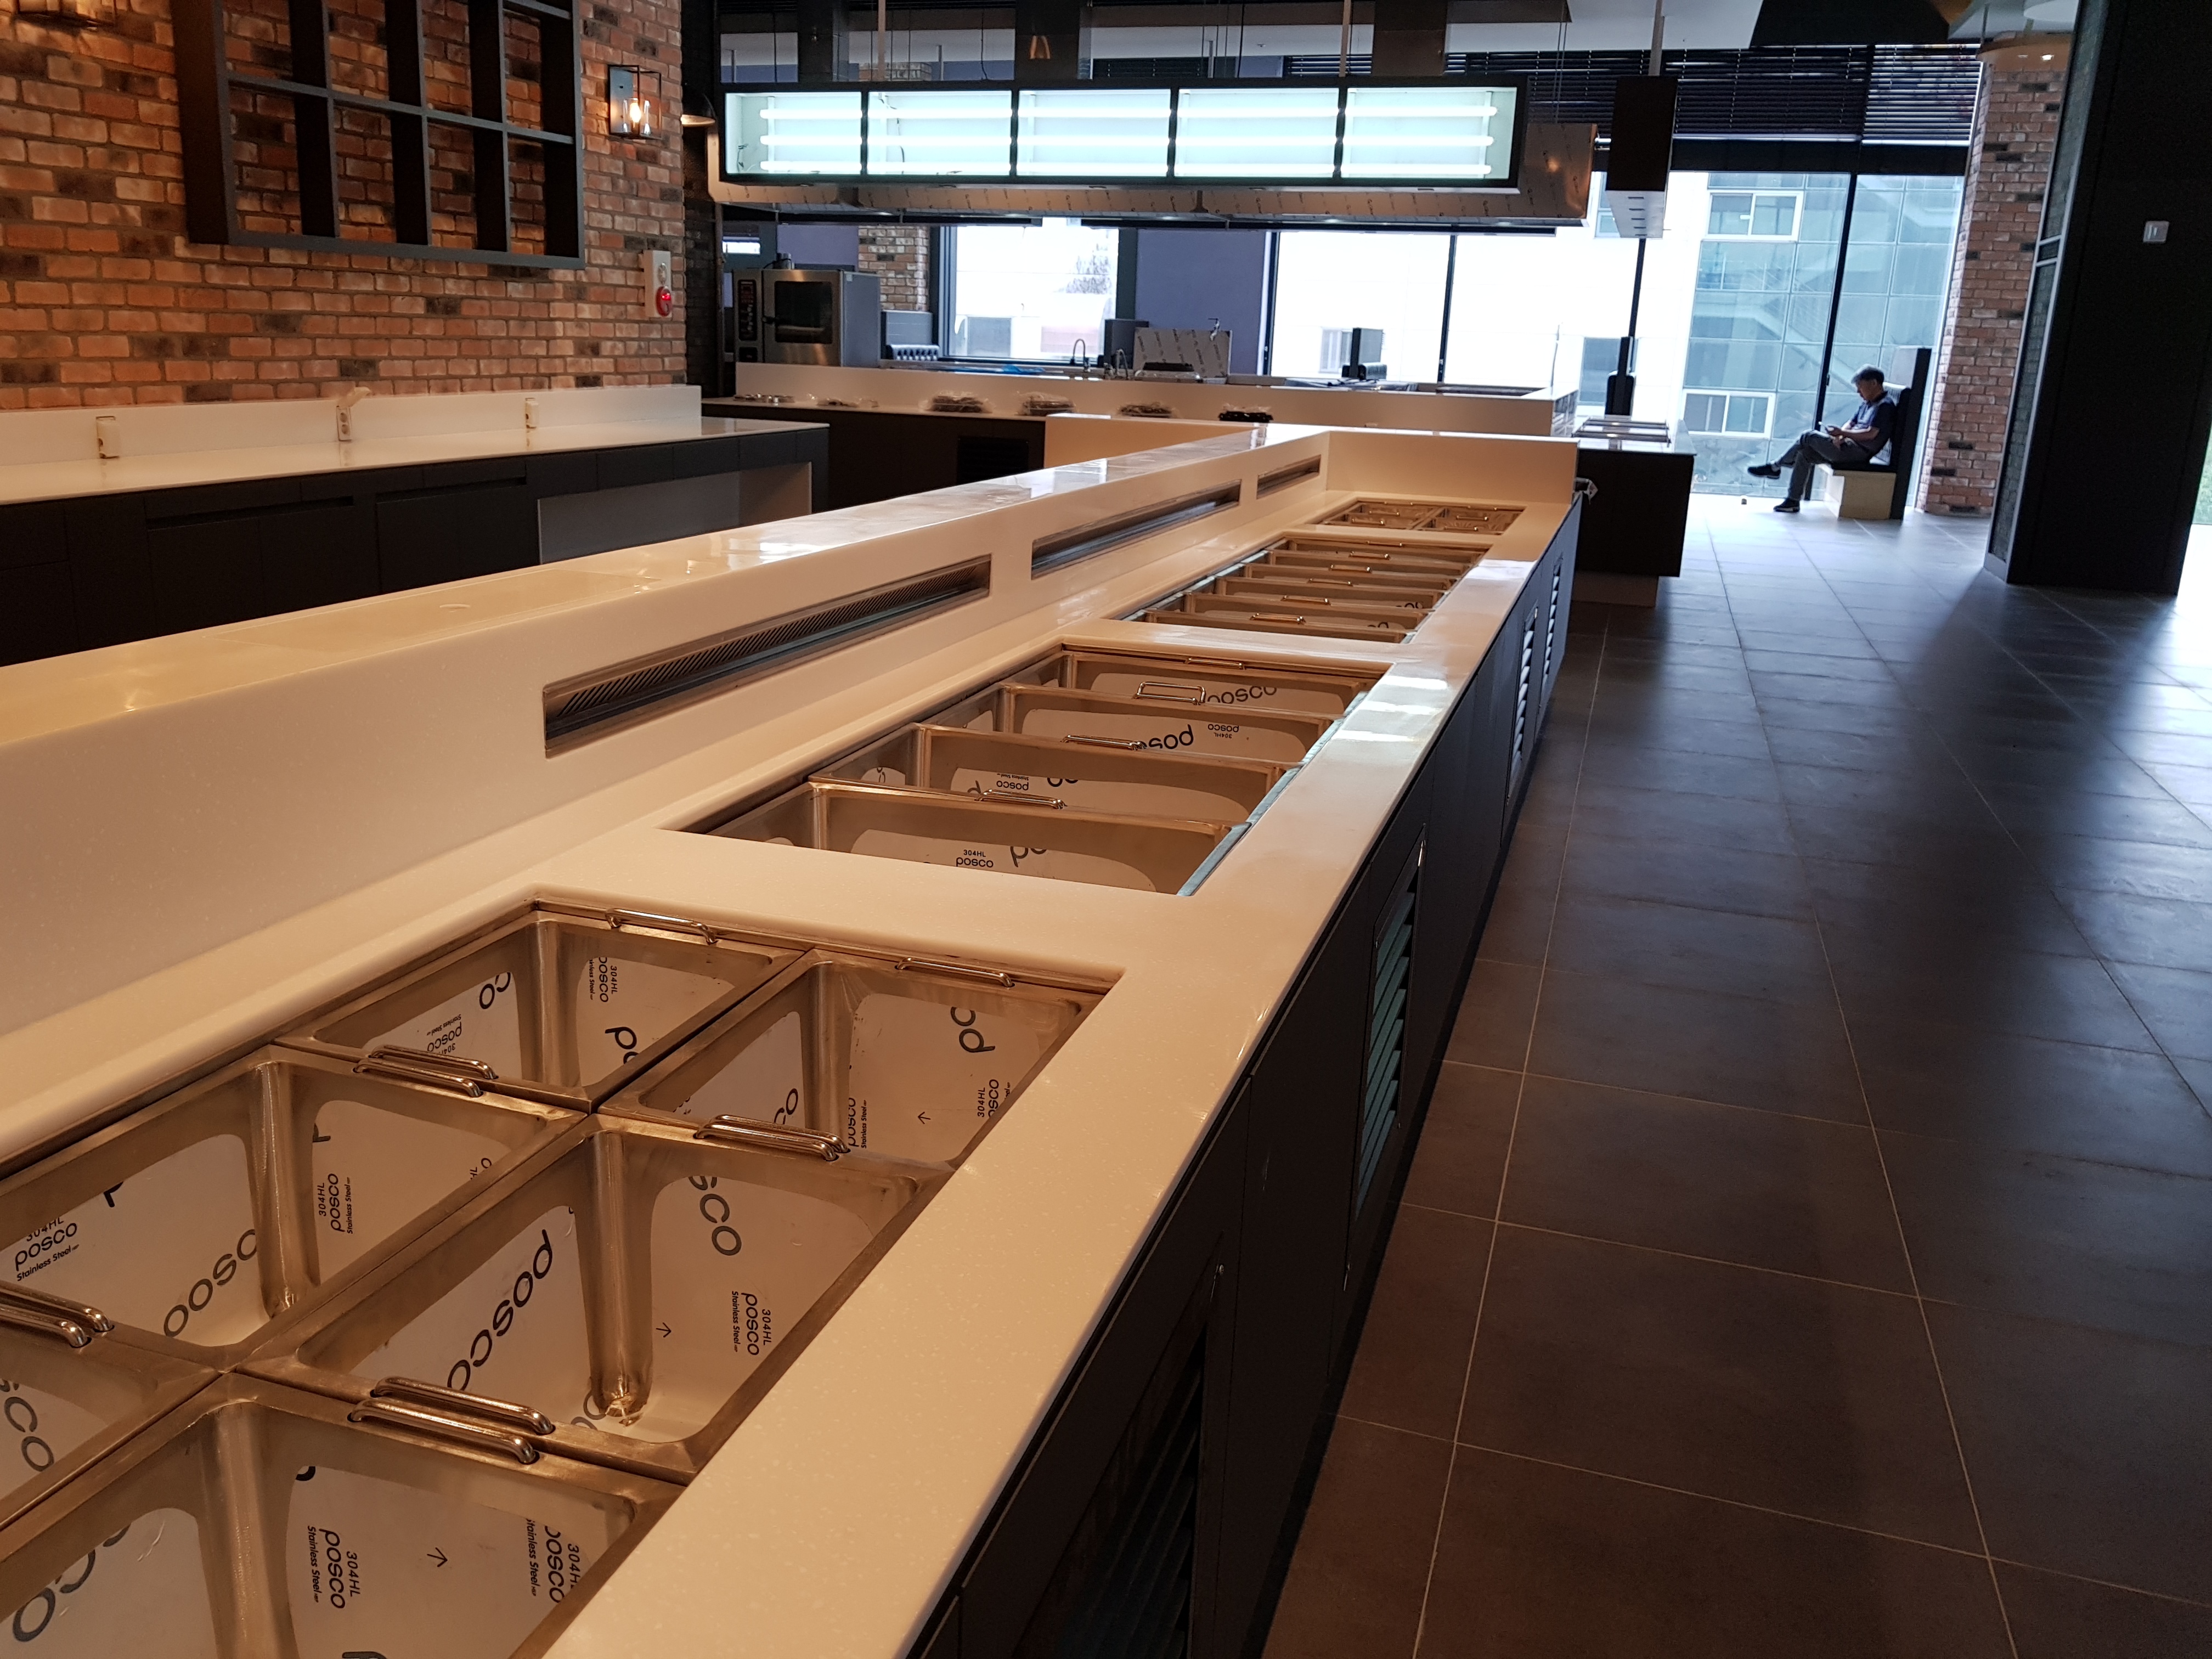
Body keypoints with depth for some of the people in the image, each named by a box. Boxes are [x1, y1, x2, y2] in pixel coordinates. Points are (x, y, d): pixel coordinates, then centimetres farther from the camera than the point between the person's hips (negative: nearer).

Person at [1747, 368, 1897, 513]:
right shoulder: (1868, 402, 19)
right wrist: (1839, 437, -6)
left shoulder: (1885, 405, -12)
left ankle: (1775, 467, 1)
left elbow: (1871, 434, -20)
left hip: (1860, 451, -10)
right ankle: (1793, 501, -5)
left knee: (1809, 437, -14)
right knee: (1804, 454, -2)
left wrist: (1841, 432, -16)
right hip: (1850, 447, 10)